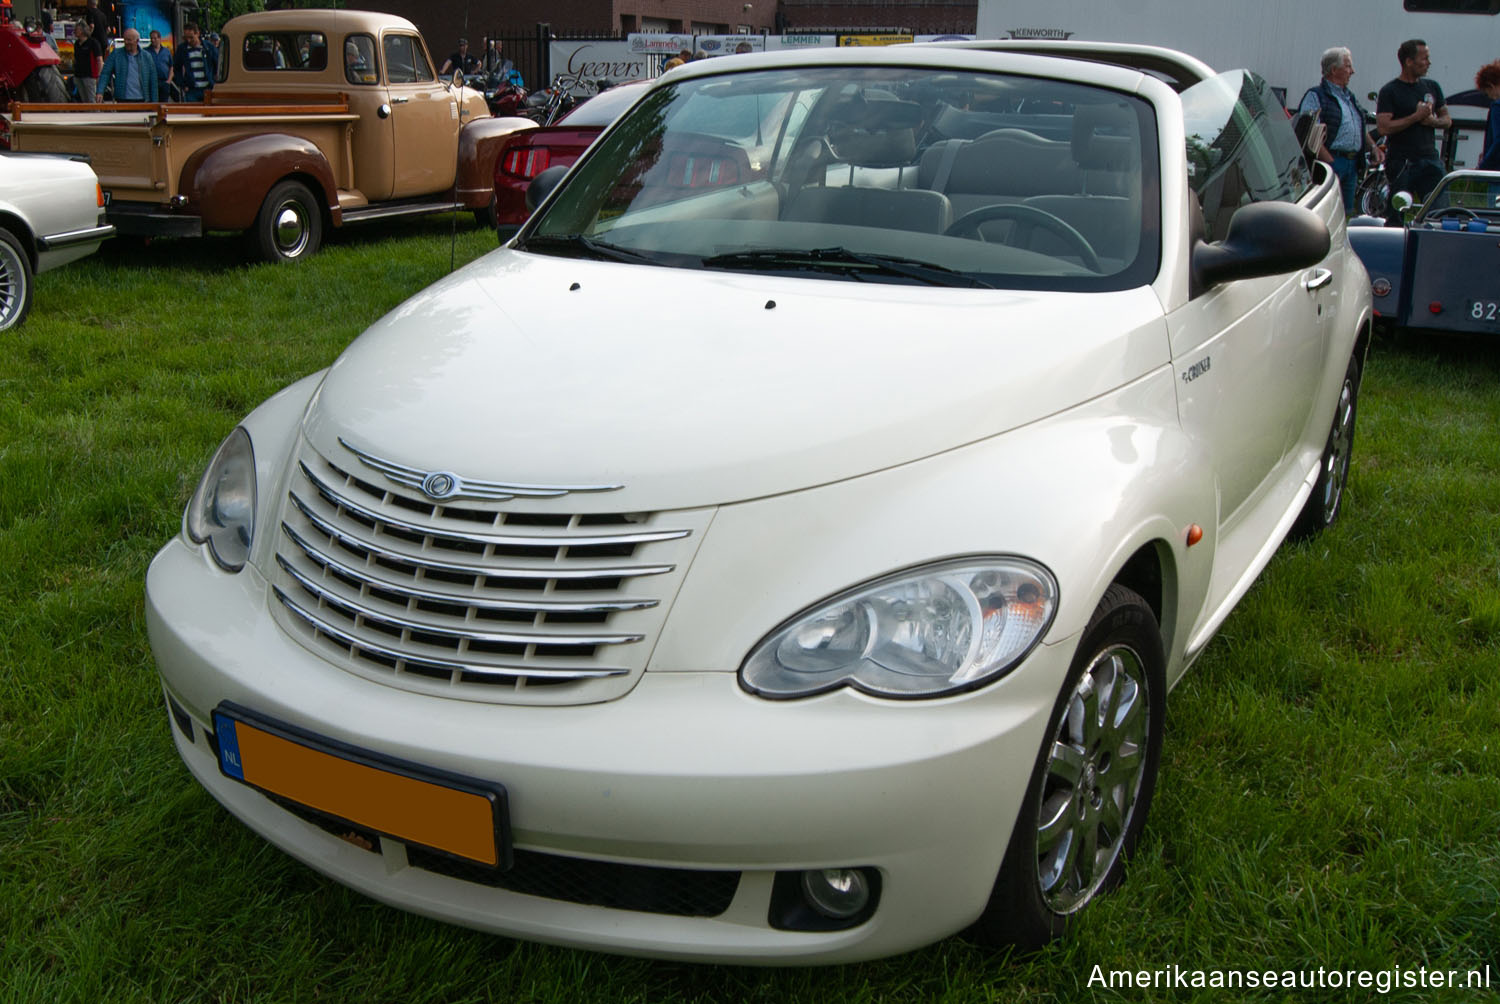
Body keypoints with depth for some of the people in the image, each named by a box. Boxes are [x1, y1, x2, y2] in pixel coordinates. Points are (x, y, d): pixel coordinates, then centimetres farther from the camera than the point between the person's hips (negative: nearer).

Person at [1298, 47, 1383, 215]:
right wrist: (1330, 162, -23)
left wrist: (1373, 147, 11)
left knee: (1346, 212, 11)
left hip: (1352, 163, 9)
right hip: (1329, 160, -9)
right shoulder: (1316, 96, -6)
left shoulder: (1350, 97, 22)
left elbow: (1361, 128, 30)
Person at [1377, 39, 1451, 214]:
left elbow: (1447, 119, 18)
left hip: (1430, 159, 5)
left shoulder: (1432, 87, 15)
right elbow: (1383, 127, -14)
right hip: (1401, 162, -5)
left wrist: (1432, 121, -4)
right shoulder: (1389, 91, -3)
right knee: (1398, 215, -1)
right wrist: (1416, 117, -14)